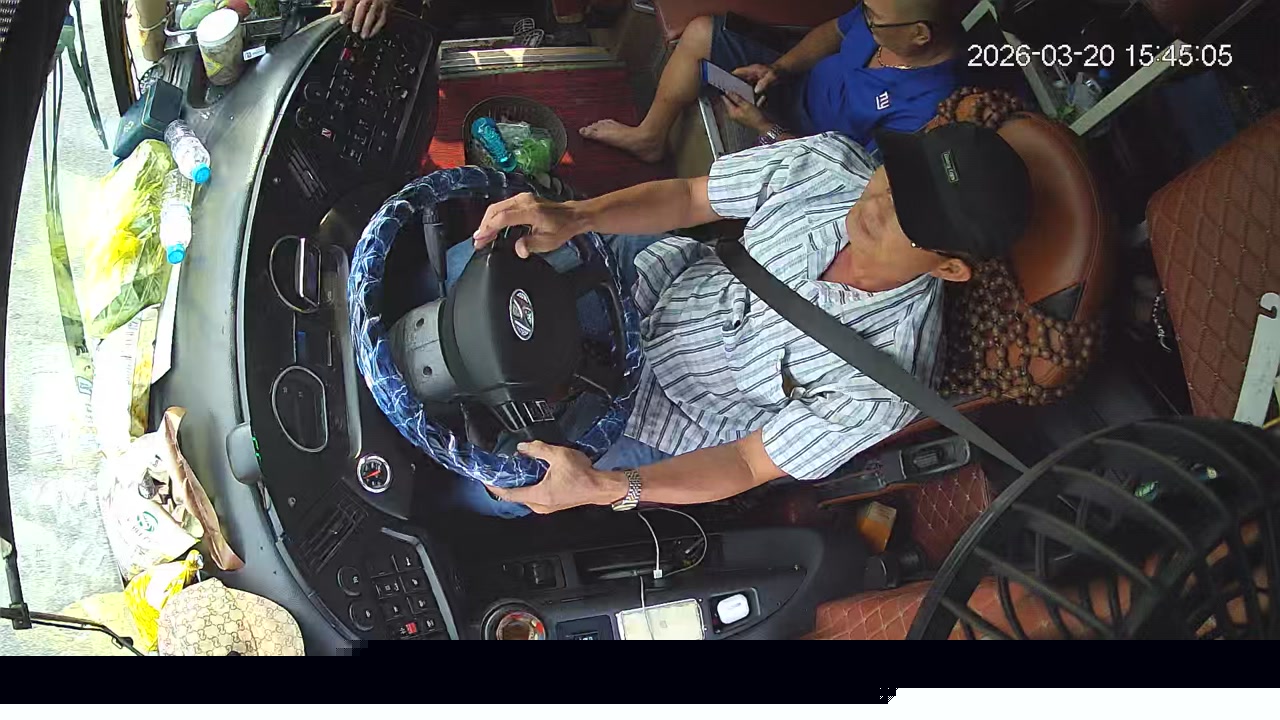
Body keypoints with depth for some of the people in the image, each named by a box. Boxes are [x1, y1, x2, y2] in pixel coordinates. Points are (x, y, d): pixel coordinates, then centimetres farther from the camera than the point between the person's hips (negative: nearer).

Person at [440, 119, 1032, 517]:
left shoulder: (885, 381, -34)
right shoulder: (826, 165, -24)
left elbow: (748, 467, -24)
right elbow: (687, 198, -10)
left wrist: (601, 488, -36)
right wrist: (575, 216, -28)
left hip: (679, 420, -4)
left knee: (489, 494, -6)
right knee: (472, 268, 3)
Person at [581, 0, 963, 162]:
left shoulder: (927, 107, -36)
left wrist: (766, 129, -23)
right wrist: (778, 68, -10)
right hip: (797, 81, 7)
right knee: (701, 32, 0)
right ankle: (650, 136, 17)